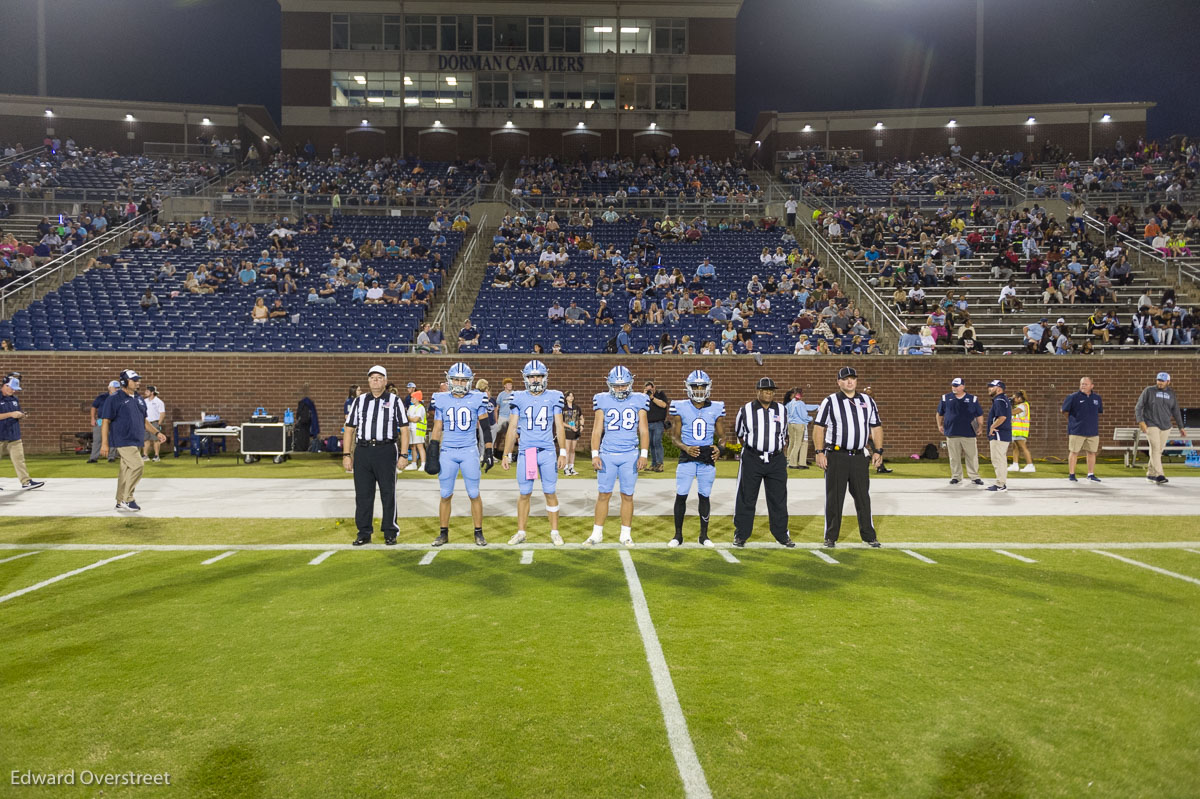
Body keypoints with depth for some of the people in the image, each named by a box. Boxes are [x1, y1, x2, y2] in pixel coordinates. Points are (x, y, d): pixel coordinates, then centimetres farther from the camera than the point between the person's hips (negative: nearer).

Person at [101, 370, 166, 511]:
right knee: (136, 465, -18)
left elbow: (144, 420, 23)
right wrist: (104, 443, -14)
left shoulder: (139, 399, 15)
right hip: (123, 441, -8)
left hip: (136, 441, 8)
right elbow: (106, 421, -9)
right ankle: (127, 499, -7)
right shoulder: (114, 399, -7)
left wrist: (156, 433, 13)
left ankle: (121, 502, 18)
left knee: (126, 470, 11)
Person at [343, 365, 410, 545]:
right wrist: (346, 454, 4)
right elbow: (349, 429, 12)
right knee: (362, 494, 6)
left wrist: (404, 455, -6)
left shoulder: (394, 401, 5)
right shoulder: (359, 401, 12)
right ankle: (364, 532, 16)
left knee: (388, 493, 3)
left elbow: (404, 429, 2)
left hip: (386, 451, -2)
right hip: (362, 451, 3)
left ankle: (390, 532, 13)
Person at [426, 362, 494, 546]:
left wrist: (488, 452, 0)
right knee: (445, 495, 6)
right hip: (447, 452, 1)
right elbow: (437, 429, 10)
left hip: (469, 452, -1)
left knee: (474, 494, 2)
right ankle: (443, 533, 18)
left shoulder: (477, 399, 0)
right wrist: (432, 453, 6)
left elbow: (486, 428, 5)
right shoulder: (441, 400, 4)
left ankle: (479, 533, 12)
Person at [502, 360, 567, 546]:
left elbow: (559, 427, 6)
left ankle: (554, 532, 15)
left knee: (551, 493, 4)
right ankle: (521, 532, 18)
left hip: (548, 452, 0)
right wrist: (506, 455, 5)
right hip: (525, 452, 0)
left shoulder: (553, 397, 3)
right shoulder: (519, 399, 4)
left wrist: (563, 453, 0)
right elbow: (512, 429, 7)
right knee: (524, 494, 6)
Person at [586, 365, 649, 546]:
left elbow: (644, 430, 5)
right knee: (603, 494, 4)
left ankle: (626, 534, 16)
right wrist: (595, 454, -4)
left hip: (630, 455, 0)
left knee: (627, 496, 6)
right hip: (607, 454, 0)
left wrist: (643, 454, -3)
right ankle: (597, 533, 14)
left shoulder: (638, 401, 4)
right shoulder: (603, 401, 3)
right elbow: (597, 430, 4)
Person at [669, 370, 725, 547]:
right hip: (687, 458, -1)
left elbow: (721, 436, 9)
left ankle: (704, 535, 19)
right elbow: (675, 436, 2)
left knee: (705, 496, 7)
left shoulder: (716, 409, 3)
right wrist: (686, 448, -17)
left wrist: (718, 448, -12)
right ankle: (678, 535, 11)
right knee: (681, 495, -2)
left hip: (707, 458, 1)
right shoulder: (680, 408, -1)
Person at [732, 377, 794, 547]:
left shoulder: (782, 411, 7)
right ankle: (741, 535, 11)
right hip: (752, 460, -2)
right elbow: (739, 433, 13)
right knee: (746, 499, 2)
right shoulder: (746, 410, -1)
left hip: (776, 461, 2)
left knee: (778, 499, 7)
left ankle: (782, 534, 19)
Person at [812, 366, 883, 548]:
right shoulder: (829, 401, -1)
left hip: (859, 457, 3)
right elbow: (818, 427, -3)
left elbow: (876, 427, 14)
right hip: (836, 456, -3)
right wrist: (819, 452, -10)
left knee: (863, 497, 9)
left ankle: (869, 536, 18)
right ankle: (831, 536, 11)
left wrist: (878, 450, 5)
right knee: (834, 498, 2)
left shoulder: (868, 401, 11)